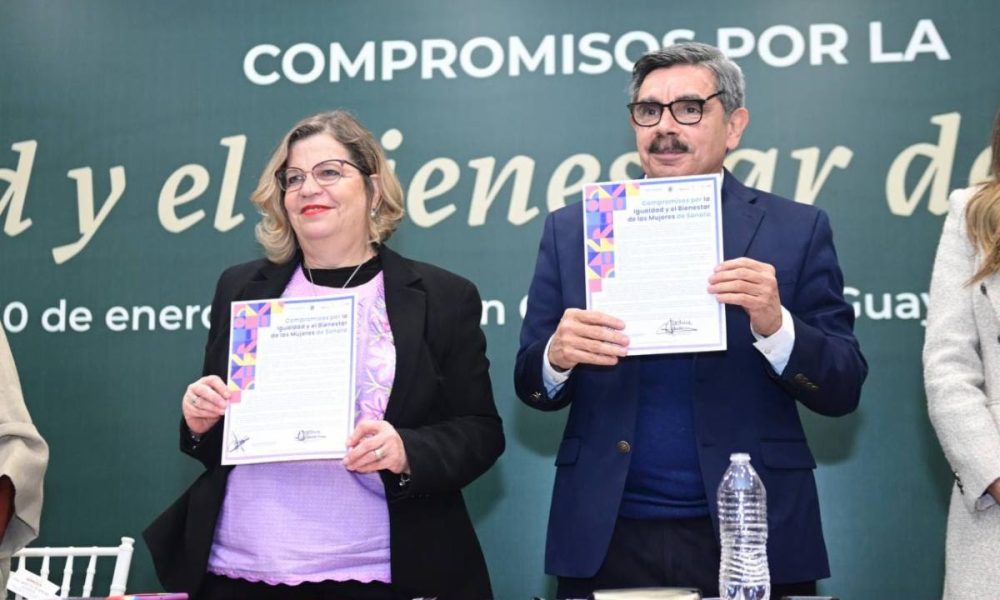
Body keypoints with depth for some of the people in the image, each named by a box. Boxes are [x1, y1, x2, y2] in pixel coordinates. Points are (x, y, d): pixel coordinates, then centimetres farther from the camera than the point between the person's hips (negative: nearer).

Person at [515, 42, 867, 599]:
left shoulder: (796, 229, 0)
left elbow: (843, 389, -2)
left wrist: (775, 326, -20)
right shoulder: (572, 229, 4)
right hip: (607, 539, 1)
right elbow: (532, 385, 6)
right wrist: (557, 356, -16)